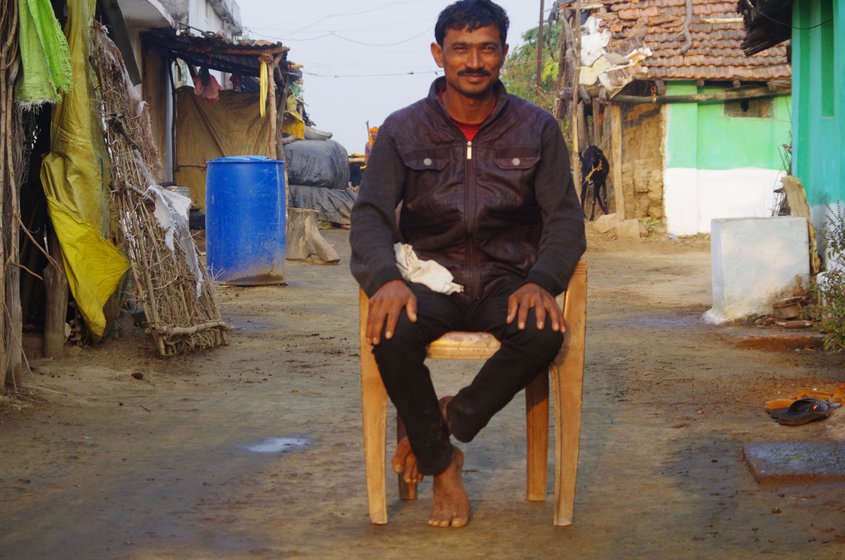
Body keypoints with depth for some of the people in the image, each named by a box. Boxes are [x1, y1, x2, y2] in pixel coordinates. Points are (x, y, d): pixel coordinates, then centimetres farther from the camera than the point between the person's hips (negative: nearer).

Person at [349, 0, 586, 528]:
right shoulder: (403, 129, 3)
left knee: (544, 332, -33)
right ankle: (442, 463, -9)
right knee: (393, 333, -33)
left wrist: (541, 281, -22)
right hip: (431, 280, 0)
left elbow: (565, 217, 0)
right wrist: (387, 279, -26)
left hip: (506, 281, 0)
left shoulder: (538, 128, 4)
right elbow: (371, 215, -4)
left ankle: (449, 421, -8)